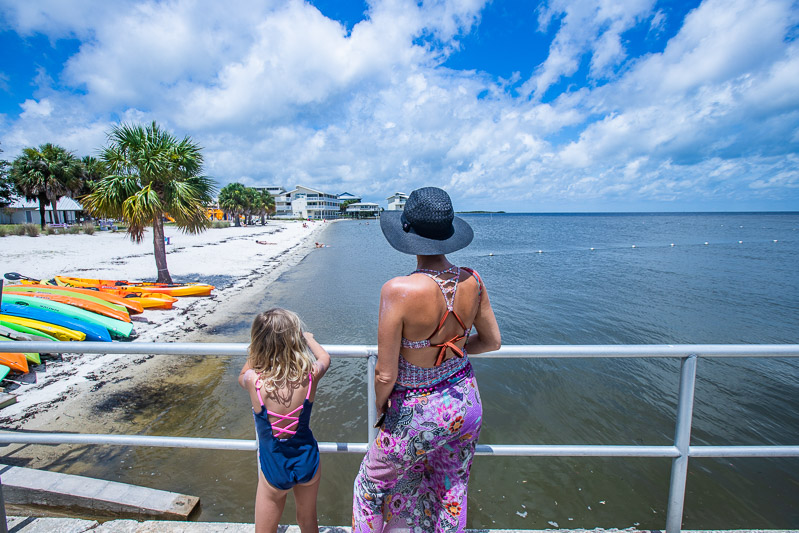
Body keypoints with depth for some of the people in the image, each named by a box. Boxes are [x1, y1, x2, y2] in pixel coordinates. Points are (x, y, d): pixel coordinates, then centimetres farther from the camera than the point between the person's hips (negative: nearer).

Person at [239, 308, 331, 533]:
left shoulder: (253, 380, -26)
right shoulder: (309, 376, -22)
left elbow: (242, 375, 2)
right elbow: (325, 358, 4)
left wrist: (260, 346, 8)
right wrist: (307, 337, 20)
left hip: (273, 468, -1)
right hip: (307, 462, 1)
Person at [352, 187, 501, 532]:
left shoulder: (398, 290, -30)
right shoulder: (472, 281, -14)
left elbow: (385, 375, -23)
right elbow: (492, 341, 1)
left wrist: (379, 406, -2)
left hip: (419, 413, -5)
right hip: (467, 403, 5)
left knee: (374, 481, 26)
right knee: (452, 489, 31)